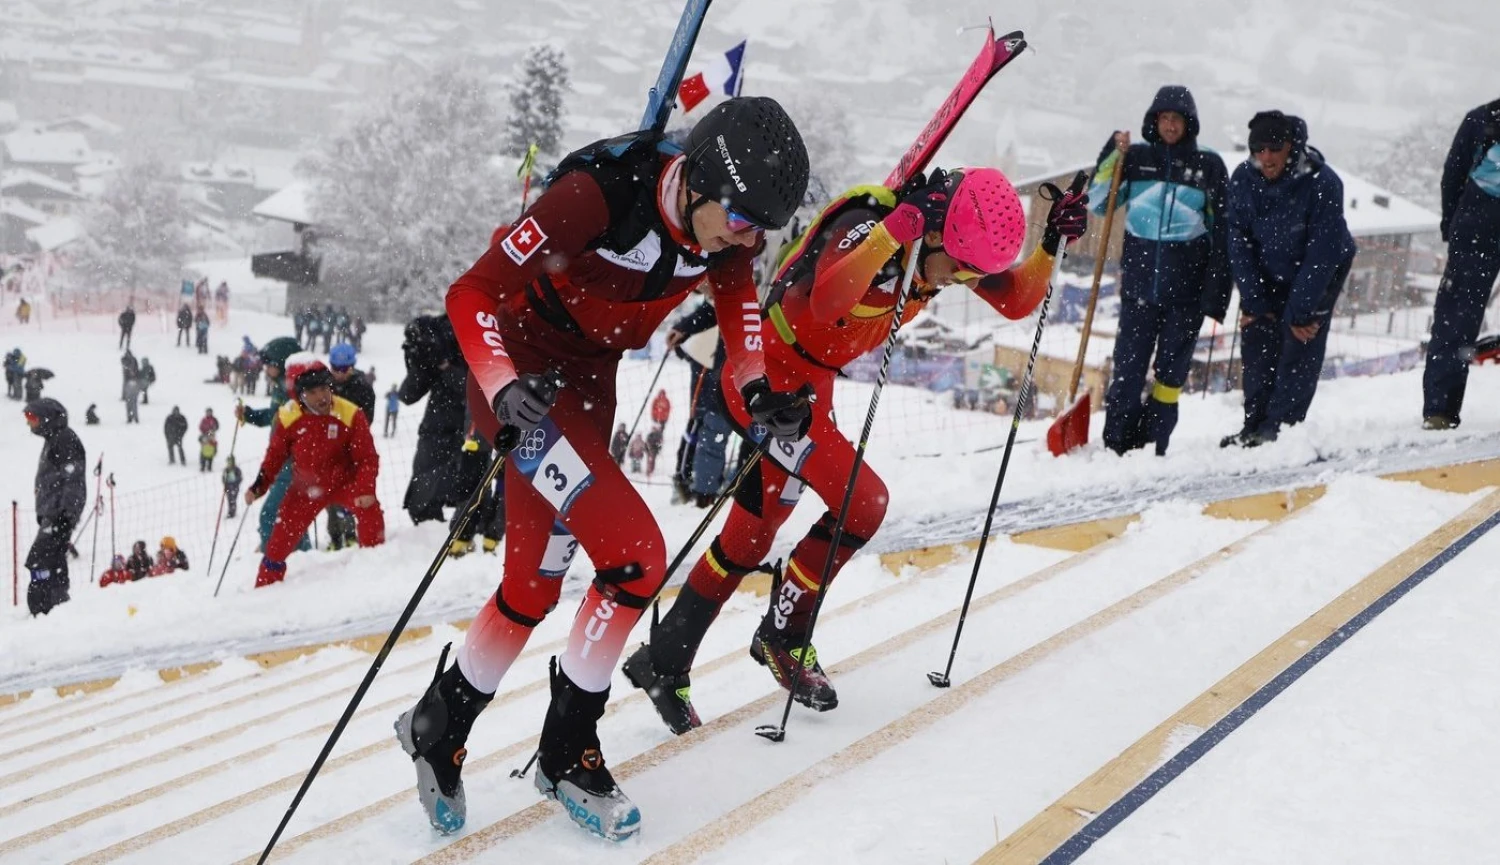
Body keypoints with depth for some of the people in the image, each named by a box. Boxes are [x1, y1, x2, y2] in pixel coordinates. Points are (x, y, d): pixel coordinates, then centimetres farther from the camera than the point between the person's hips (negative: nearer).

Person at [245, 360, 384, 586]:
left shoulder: (351, 415, -22)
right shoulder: (288, 417, -16)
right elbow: (274, 456, -2)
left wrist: (365, 490, -33)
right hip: (305, 489, 2)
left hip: (343, 481, -2)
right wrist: (258, 487, -13)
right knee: (280, 540, 4)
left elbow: (367, 458, -19)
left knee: (370, 509, -29)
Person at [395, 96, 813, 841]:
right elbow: (471, 292, -25)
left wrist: (758, 385, -5)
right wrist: (503, 388, -40)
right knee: (635, 557, -17)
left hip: (590, 381, 7)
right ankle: (567, 751, 3)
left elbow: (736, 286, 10)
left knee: (534, 586, 13)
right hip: (522, 372, -7)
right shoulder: (598, 194, -31)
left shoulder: (729, 222, -12)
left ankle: (438, 724, 36)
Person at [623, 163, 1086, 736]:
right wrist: (897, 227, -50)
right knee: (862, 503, -13)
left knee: (752, 534, 12)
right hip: (768, 378, -9)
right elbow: (826, 302, -47)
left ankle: (663, 663, 24)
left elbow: (1017, 301, 4)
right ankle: (783, 636, 8)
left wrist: (1052, 243, -11)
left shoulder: (953, 239, -5)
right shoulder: (866, 226, -28)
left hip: (809, 383, 9)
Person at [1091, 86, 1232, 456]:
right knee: (1128, 364, -4)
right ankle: (1116, 445, 3)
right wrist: (1114, 156, -5)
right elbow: (1097, 202, 7)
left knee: (1172, 366, 3)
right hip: (1139, 279, 0)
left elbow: (1222, 228, 6)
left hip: (1187, 284, 0)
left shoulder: (1208, 164, 4)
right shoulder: (1136, 158, 7)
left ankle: (1152, 447, 10)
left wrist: (1218, 286, -1)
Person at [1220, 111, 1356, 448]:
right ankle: (1254, 426, 7)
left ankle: (1280, 428, -11)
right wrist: (1253, 301, -14)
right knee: (1256, 344, -1)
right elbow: (1239, 242, -10)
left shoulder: (1322, 183, -28)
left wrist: (1301, 311, -25)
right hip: (1267, 274, 4)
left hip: (1319, 274, -4)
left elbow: (1322, 252, -25)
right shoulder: (1243, 179, -16)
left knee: (1299, 348, -12)